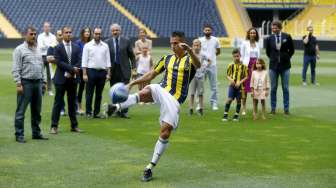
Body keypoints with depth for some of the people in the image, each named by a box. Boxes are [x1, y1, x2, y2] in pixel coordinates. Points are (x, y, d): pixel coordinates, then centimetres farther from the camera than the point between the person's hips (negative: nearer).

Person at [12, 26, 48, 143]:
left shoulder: (38, 50, 15)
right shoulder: (20, 50, -6)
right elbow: (16, 69, -10)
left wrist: (44, 81, 14)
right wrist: (18, 84, -16)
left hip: (38, 82, 7)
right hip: (25, 83, -7)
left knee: (36, 110, 12)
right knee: (21, 110, -4)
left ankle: (36, 133, 20)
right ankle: (19, 135, 0)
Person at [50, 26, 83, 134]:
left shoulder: (76, 47, 9)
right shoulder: (58, 48, -3)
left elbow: (79, 62, 2)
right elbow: (59, 62, -13)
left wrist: (71, 72, -13)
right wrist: (72, 68, -18)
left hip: (73, 78, 4)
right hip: (61, 79, -4)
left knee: (72, 103, 10)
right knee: (58, 103, -2)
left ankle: (74, 125, 15)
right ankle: (54, 126, 1)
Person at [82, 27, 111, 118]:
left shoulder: (105, 46, 9)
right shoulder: (88, 46, 1)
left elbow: (108, 60, 9)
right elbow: (84, 61, -1)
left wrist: (108, 73, 3)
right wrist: (84, 74, -8)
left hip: (102, 71, 3)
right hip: (91, 71, -3)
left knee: (99, 94, 7)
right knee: (89, 93, -1)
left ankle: (97, 112, 13)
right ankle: (88, 112, 4)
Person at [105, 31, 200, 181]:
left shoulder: (190, 59, 3)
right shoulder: (167, 59, 16)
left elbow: (198, 65, -23)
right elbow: (151, 75, 21)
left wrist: (189, 50, -42)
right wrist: (133, 82, 10)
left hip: (175, 100, -3)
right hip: (162, 90, 3)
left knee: (165, 132, -9)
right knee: (145, 92, -34)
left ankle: (150, 167, 1)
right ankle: (117, 107, -38)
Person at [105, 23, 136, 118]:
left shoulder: (126, 41, 3)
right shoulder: (107, 43, 2)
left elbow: (132, 56, 5)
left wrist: (133, 69, -1)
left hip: (124, 70, -1)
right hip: (113, 70, 1)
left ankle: (124, 112, -2)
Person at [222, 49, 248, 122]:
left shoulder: (243, 66, -2)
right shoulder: (231, 65, 1)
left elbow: (246, 77, 1)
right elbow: (228, 75, 8)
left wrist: (240, 82, -13)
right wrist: (230, 79, -12)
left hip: (239, 86, 0)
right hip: (232, 85, 0)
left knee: (238, 100, 6)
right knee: (229, 99, -9)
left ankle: (236, 115, 18)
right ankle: (225, 115, -3)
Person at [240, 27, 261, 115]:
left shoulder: (257, 44, 12)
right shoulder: (245, 43, 1)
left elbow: (259, 56, 16)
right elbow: (242, 56, 2)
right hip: (247, 65, -3)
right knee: (245, 87, -4)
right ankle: (244, 108, 3)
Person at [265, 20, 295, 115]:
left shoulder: (287, 37, -3)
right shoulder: (269, 39, -1)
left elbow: (291, 50, 7)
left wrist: (286, 58, 5)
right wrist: (273, 59, 9)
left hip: (285, 66, -1)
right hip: (273, 66, 1)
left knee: (285, 88, 4)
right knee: (273, 88, 5)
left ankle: (286, 108, 10)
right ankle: (273, 108, 12)